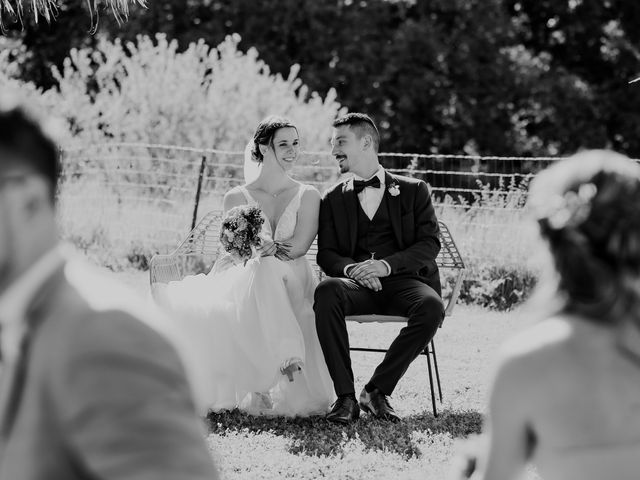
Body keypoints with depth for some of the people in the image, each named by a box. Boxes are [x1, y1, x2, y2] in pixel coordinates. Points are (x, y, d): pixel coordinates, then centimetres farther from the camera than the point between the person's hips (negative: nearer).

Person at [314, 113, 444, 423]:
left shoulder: (413, 191, 14)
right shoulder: (333, 200, 20)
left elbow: (429, 244, 3)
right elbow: (326, 255, 10)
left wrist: (387, 265, -15)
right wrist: (351, 269, -14)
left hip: (403, 281, -1)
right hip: (357, 284, 1)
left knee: (431, 307, -35)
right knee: (326, 292, -34)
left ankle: (377, 390, -23)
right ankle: (345, 396, -33)